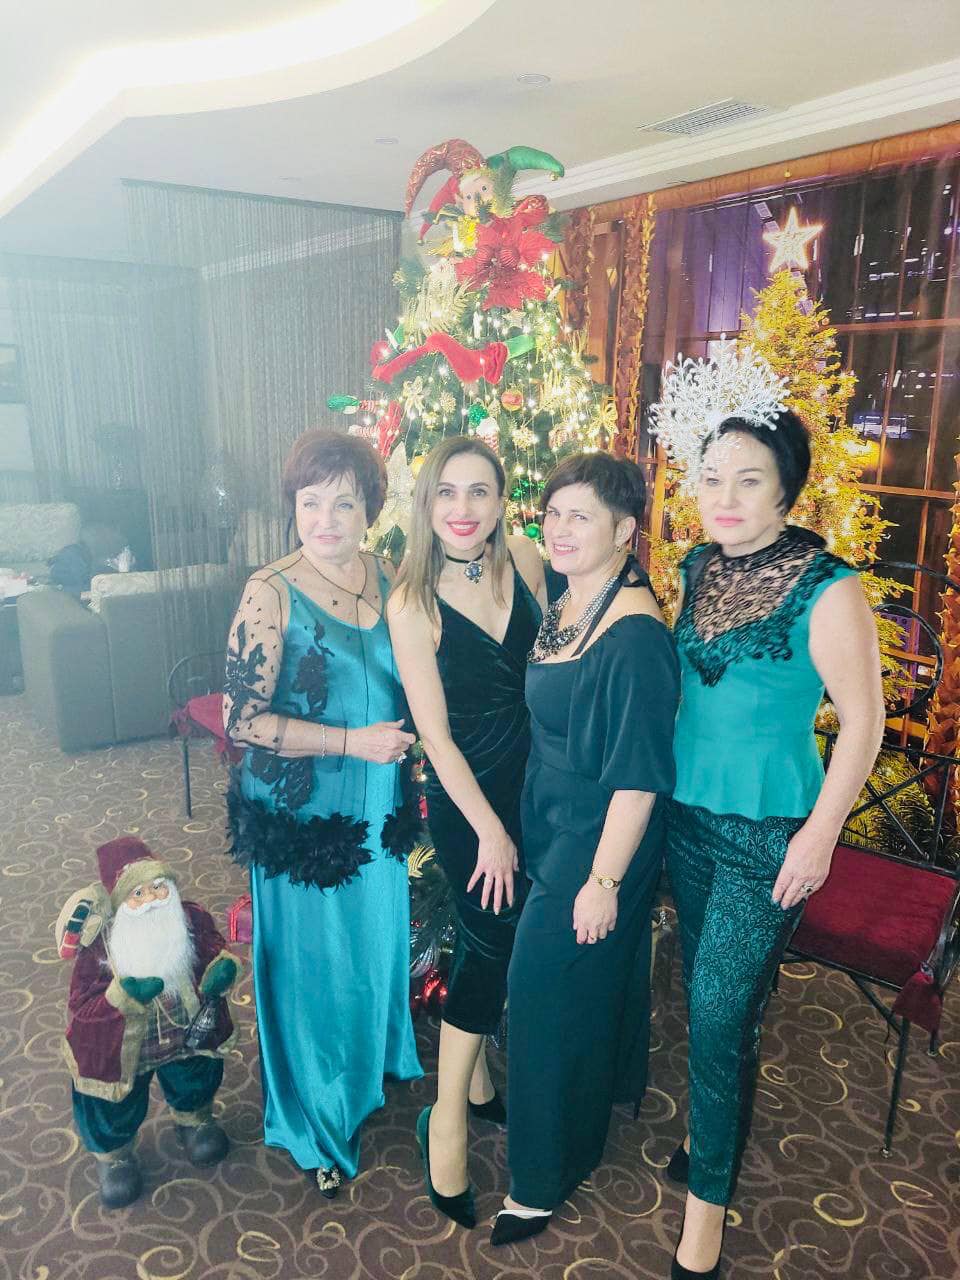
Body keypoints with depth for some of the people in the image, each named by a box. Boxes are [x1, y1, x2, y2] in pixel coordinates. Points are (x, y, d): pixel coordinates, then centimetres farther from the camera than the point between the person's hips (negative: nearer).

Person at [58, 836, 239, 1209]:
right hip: (118, 1051, -2)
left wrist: (223, 968, -32)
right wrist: (123, 995, -46)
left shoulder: (192, 920, -24)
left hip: (188, 1036, 3)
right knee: (115, 1114, 21)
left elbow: (214, 951, -8)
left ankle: (194, 1120, 63)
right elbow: (82, 1009, -27)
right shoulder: (98, 948, -31)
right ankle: (112, 1154, 55)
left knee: (195, 1087, 28)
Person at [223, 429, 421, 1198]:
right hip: (303, 816, -5)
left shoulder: (387, 578, -1)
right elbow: (242, 719, -18)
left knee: (379, 943, 21)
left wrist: (404, 735, -3)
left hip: (377, 807, 5)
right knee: (314, 960, 11)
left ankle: (373, 1072, 51)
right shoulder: (272, 594, -18)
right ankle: (316, 1123, 37)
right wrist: (353, 742, -21)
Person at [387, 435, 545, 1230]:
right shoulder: (413, 603, -17)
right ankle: (448, 1118, 22)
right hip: (469, 795, -5)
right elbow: (436, 736, -15)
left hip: (539, 779, 5)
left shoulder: (527, 561, -5)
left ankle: (478, 1079, 40)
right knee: (491, 940, 1)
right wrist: (491, 832, -13)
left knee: (499, 935, 17)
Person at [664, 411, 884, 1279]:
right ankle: (715, 1135, 44)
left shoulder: (826, 588, -17)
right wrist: (660, 790, 11)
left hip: (769, 833, -5)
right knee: (706, 996, 19)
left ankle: (708, 1200, 23)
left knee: (721, 1014, 1)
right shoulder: (698, 570, 0)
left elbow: (863, 720, -13)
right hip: (689, 815, 6)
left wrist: (820, 835, -13)